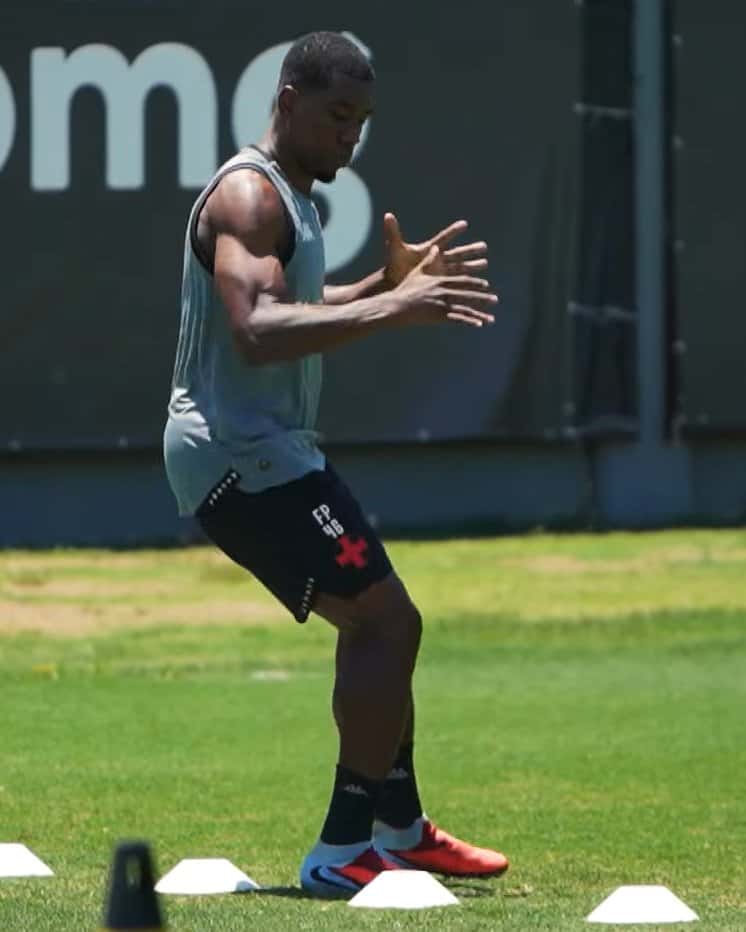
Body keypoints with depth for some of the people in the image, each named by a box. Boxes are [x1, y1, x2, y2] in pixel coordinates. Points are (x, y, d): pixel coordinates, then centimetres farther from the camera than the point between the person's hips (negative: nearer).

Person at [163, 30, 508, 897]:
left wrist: (389, 283, 16)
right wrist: (392, 309, -35)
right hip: (238, 455, -11)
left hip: (264, 450, 11)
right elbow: (257, 331, -31)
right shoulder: (249, 195, -16)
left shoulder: (287, 197, 17)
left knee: (375, 623, 19)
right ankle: (344, 852, -13)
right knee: (387, 622, -15)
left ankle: (399, 828, 30)